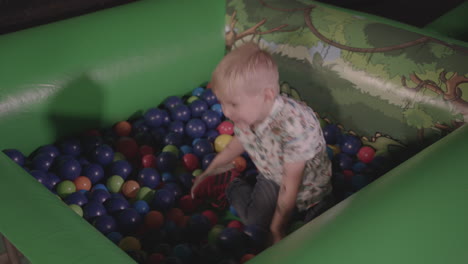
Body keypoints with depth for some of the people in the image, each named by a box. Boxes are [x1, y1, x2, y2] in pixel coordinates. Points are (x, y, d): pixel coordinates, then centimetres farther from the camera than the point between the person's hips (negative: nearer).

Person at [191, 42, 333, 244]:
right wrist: (209, 172, 16)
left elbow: (291, 184, -30)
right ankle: (231, 185, 12)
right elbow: (239, 141, 5)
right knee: (254, 222, -13)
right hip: (271, 177, 4)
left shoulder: (294, 125, -41)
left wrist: (277, 229, -20)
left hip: (308, 184, -4)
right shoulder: (245, 113, -21)